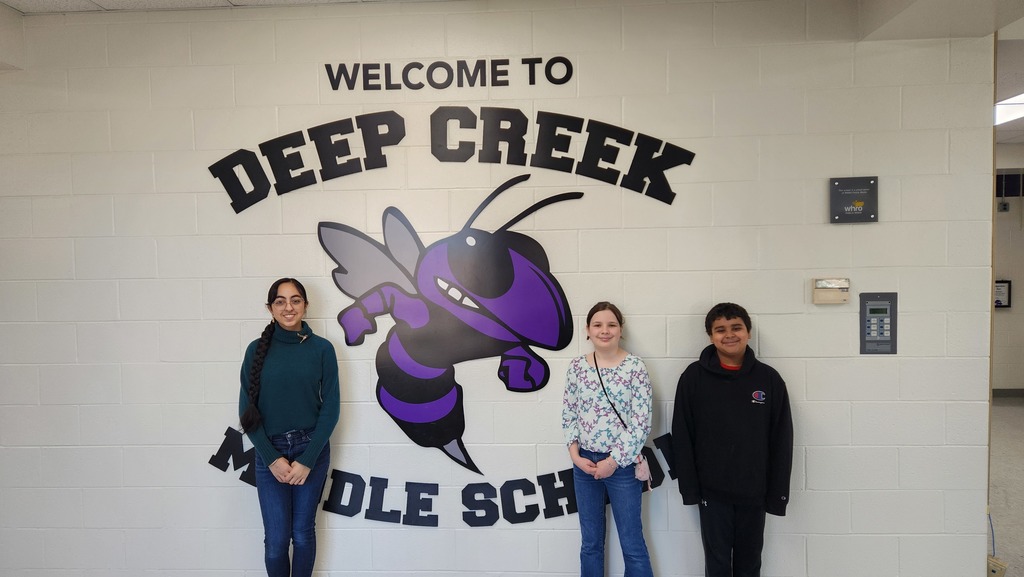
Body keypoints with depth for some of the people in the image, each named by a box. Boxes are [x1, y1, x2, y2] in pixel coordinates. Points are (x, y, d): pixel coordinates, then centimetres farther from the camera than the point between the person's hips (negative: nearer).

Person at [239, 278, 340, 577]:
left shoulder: (322, 348, -4)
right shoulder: (257, 349, -2)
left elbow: (330, 407, -4)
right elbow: (247, 409, -2)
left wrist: (307, 459, -10)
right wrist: (273, 458, -10)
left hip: (312, 450, 0)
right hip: (270, 453, 0)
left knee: (303, 533, 11)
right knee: (276, 539, 2)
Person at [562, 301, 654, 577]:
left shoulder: (635, 366, -8)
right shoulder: (577, 366, 2)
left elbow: (642, 422, -11)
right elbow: (568, 415, 7)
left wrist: (614, 461, -13)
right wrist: (576, 456, -5)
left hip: (622, 464, -3)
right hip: (585, 464, 4)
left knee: (632, 544, 6)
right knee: (590, 542, 16)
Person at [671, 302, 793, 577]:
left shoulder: (769, 378, -2)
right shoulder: (694, 377, -6)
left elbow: (782, 440, 0)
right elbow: (682, 436, -4)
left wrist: (777, 493, -2)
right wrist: (690, 487, -7)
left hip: (754, 491, 1)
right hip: (712, 490, -1)